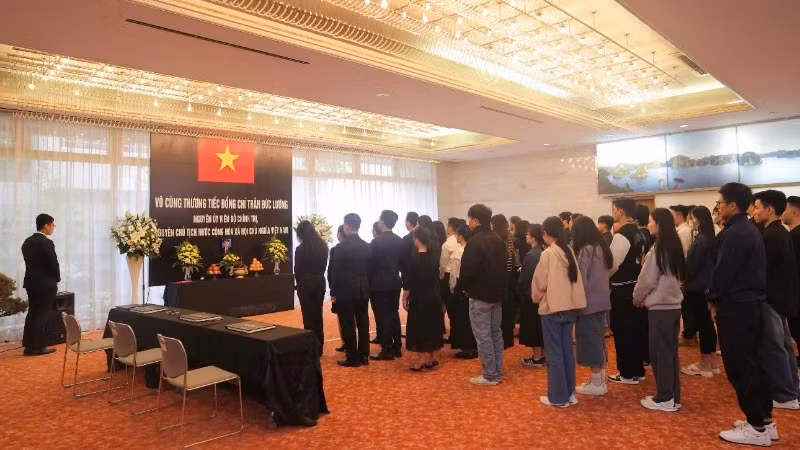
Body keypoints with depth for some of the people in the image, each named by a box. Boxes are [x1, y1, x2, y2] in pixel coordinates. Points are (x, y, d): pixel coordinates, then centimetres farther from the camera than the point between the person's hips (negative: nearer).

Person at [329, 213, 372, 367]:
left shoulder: (341, 247, -13)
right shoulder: (366, 246, 3)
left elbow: (335, 272, -11)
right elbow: (369, 269, 7)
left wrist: (333, 292, -3)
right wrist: (367, 287, 14)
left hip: (345, 291, -5)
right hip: (363, 290, 6)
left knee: (348, 325, 2)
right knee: (363, 323, 11)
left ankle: (353, 358, 6)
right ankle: (364, 356, 18)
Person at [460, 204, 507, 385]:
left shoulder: (475, 242, -19)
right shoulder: (498, 240, 9)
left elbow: (467, 270, -22)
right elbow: (503, 267, 13)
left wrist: (465, 286, -3)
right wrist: (500, 289, 15)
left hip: (480, 295, -9)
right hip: (497, 293, 9)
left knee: (483, 336, -1)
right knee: (496, 333, 15)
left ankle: (490, 375, 5)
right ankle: (497, 372, 23)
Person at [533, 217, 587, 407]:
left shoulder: (548, 253, -14)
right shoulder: (569, 251, 4)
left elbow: (540, 282, -9)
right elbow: (575, 279, 8)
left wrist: (536, 297, 9)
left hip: (552, 308, -7)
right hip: (570, 307, 7)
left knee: (554, 353, 2)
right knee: (567, 350, 14)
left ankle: (558, 396, 9)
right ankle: (569, 393, 23)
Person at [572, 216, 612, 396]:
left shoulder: (586, 250, -17)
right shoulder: (602, 247, 8)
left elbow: (581, 280, -17)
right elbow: (608, 274, 13)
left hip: (589, 303, -8)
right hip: (601, 301, 8)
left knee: (590, 341, 1)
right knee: (598, 340, 15)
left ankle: (596, 383, 9)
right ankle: (601, 379, 24)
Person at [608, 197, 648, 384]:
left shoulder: (621, 235, -19)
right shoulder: (638, 233, 9)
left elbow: (613, 263, -17)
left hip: (622, 288, -9)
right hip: (636, 284, 9)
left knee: (622, 330, 1)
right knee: (636, 328, 15)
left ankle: (627, 373, 10)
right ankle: (637, 369, 25)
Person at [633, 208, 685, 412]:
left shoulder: (657, 249, -16)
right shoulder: (675, 246, 8)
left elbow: (647, 279, -13)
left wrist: (637, 297, 6)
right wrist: (644, 297, 15)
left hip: (659, 307, -8)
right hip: (673, 305, 8)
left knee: (659, 352, 1)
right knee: (670, 351, 13)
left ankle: (664, 398, 9)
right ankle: (673, 396, 21)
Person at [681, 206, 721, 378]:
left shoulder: (700, 240, -18)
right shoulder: (710, 238, 10)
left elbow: (691, 266, -17)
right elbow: (709, 263, 14)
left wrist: (686, 284, -1)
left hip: (697, 288, -9)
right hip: (707, 286, 9)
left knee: (703, 325, -1)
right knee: (708, 324, 14)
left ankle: (705, 366, 7)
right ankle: (712, 363, 23)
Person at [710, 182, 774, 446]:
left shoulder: (734, 234, -18)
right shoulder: (751, 230, 13)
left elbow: (723, 271, -19)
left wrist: (713, 298, -3)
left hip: (735, 306, -10)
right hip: (752, 303, 10)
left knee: (739, 366, -2)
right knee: (752, 362, 16)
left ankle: (756, 427, 5)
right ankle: (764, 420, 24)